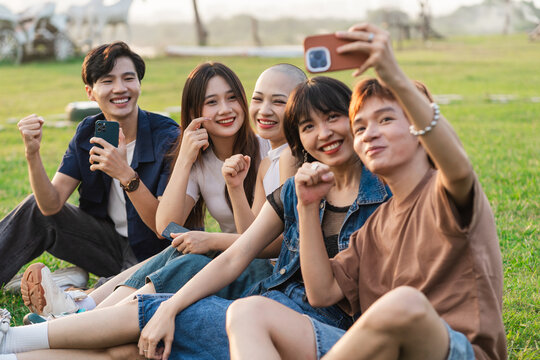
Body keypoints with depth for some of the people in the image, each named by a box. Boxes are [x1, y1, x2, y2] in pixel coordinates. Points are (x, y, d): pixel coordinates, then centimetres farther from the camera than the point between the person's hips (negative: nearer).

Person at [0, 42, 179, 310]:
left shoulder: (167, 138, -19)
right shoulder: (88, 134, -2)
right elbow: (51, 205, -11)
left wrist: (126, 174, -37)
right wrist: (33, 154, -28)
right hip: (110, 243, 6)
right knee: (36, 208, -4)